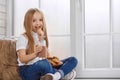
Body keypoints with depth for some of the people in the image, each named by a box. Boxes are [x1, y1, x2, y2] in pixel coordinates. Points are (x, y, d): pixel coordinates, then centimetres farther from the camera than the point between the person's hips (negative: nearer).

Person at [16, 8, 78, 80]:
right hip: (28, 70, -7)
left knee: (73, 60, -9)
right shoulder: (23, 38, -3)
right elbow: (22, 59, -12)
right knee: (44, 63, -43)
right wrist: (36, 54, -29)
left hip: (43, 67, 7)